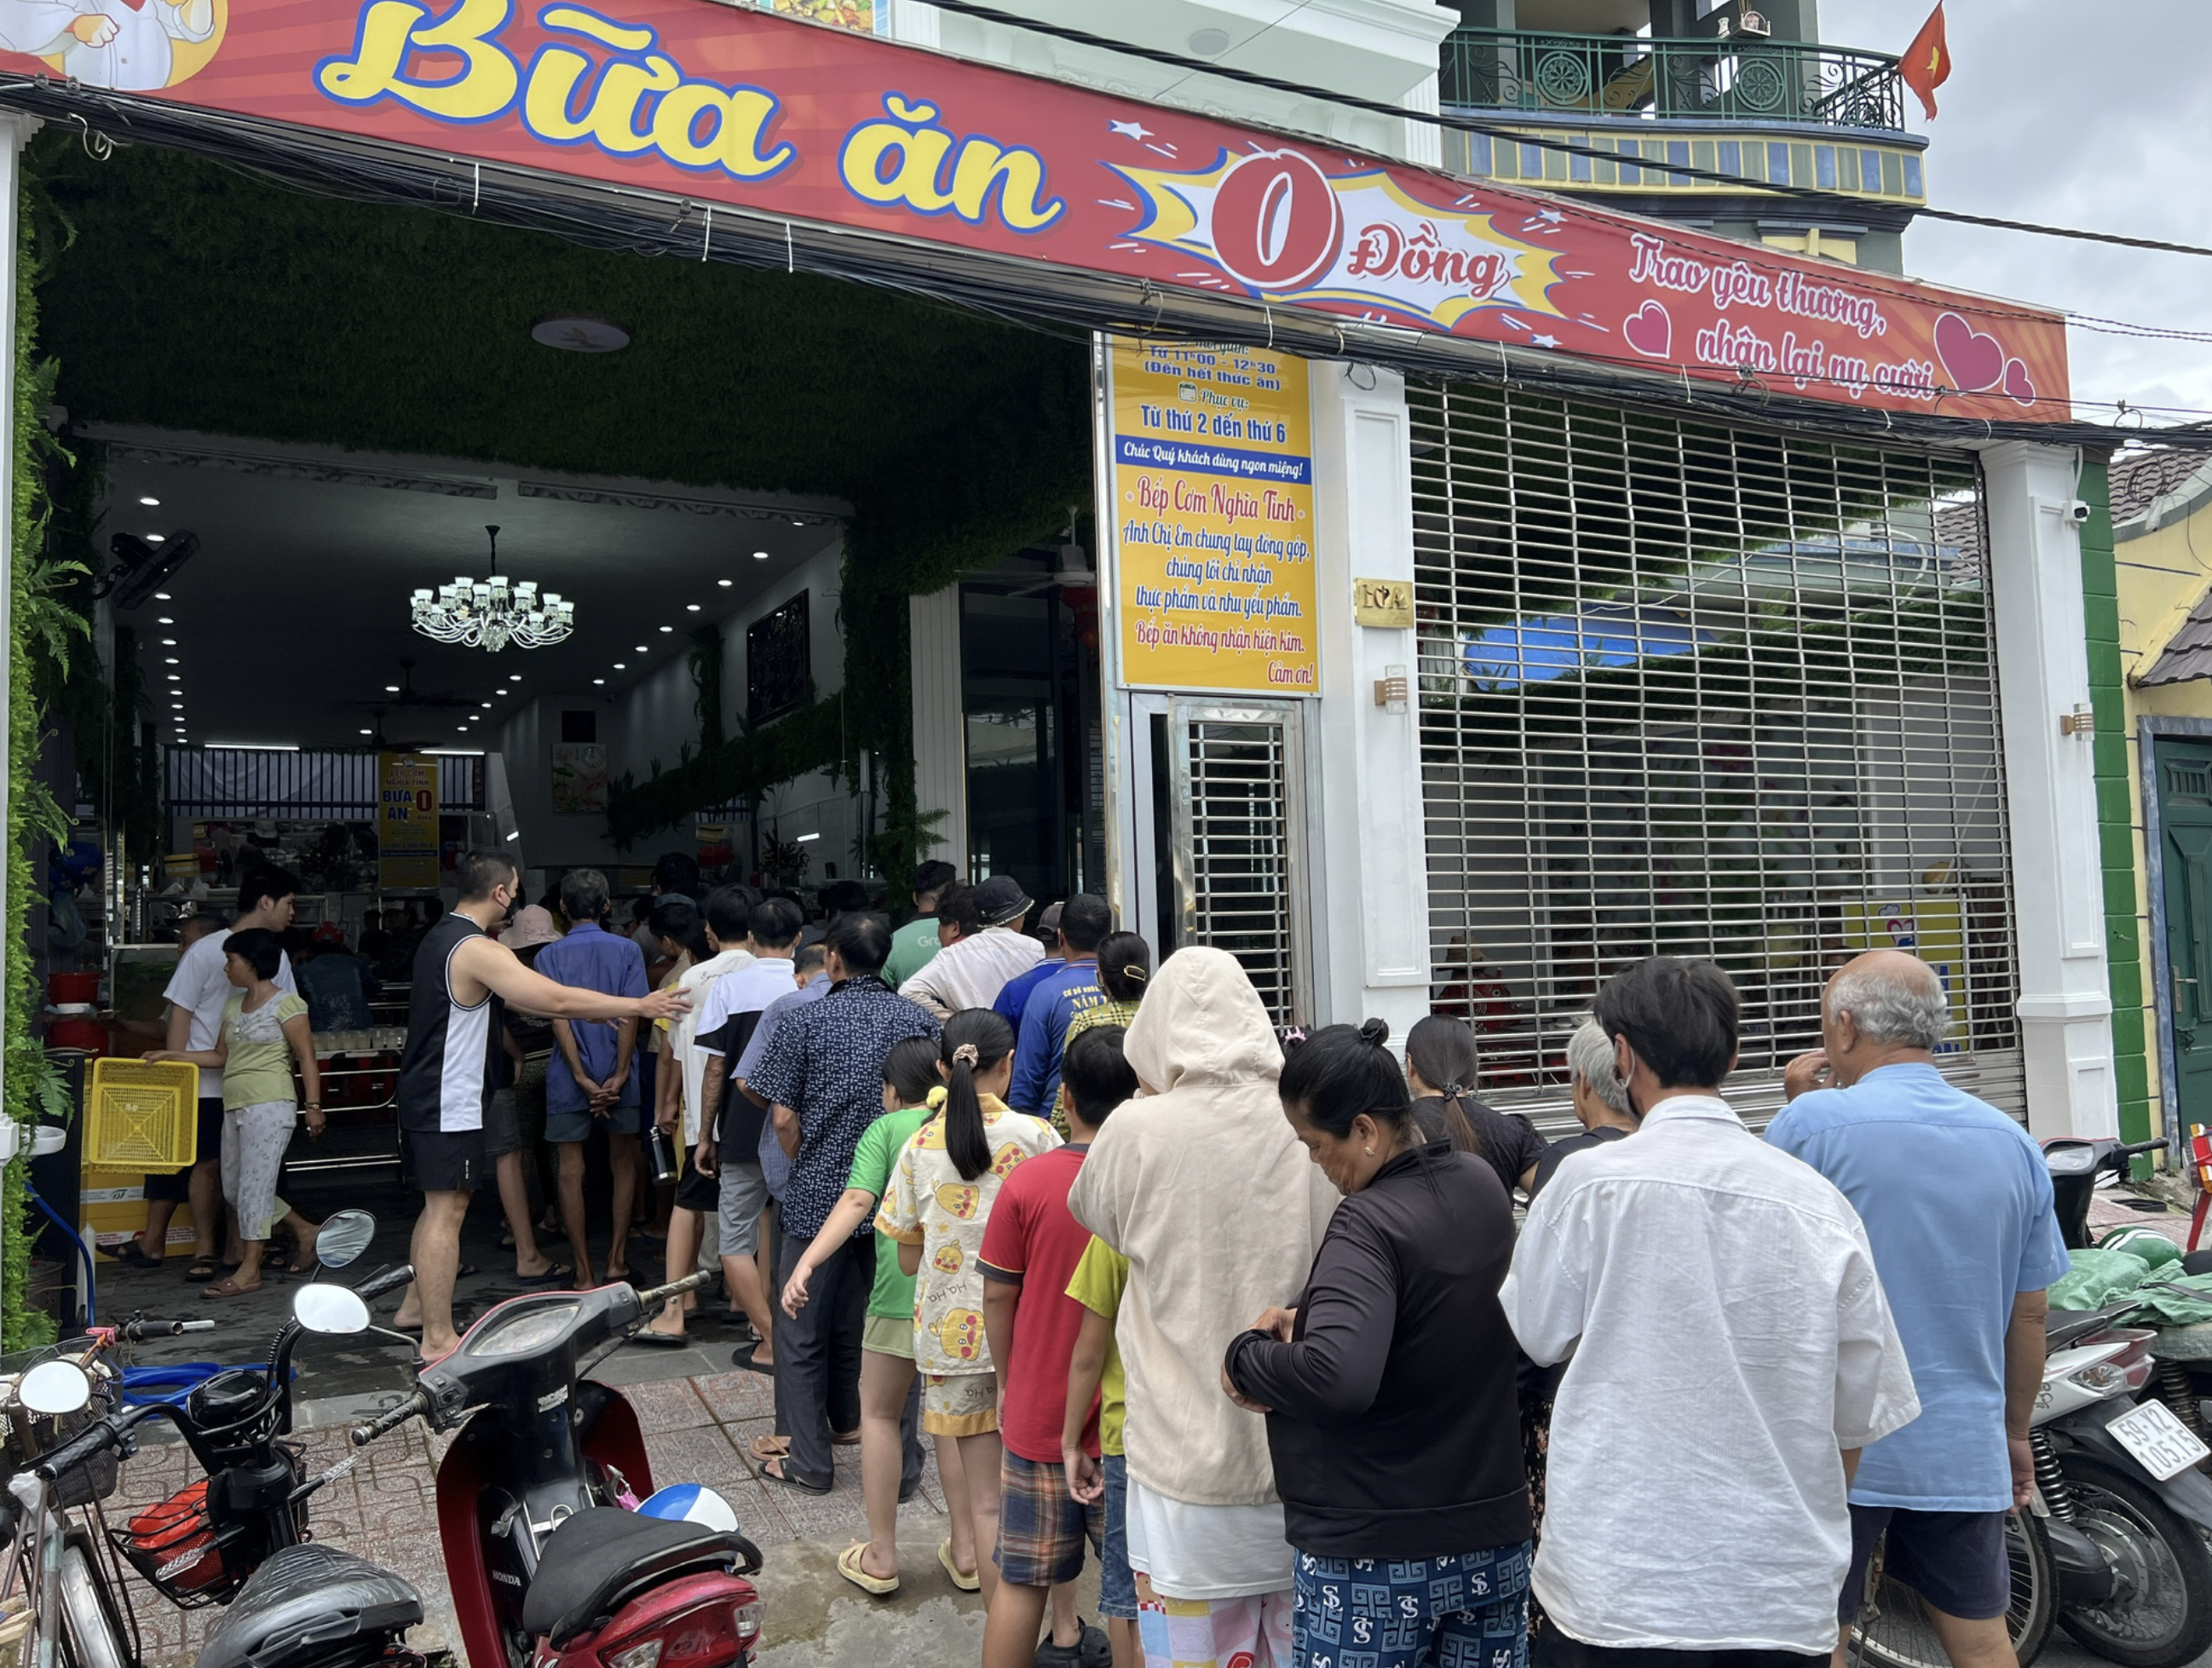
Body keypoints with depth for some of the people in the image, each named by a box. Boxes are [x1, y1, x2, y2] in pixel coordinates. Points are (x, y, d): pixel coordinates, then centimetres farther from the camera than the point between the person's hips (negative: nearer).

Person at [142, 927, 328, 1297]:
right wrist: (172, 1056, 13)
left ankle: (250, 1270, 0)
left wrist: (314, 1105, -14)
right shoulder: (233, 1006, 16)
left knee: (253, 1183, -7)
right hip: (235, 1107, 9)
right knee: (234, 1187, 10)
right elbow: (221, 1056, 20)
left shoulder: (286, 1004, -8)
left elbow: (306, 1058, -10)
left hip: (269, 1106, -9)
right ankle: (304, 1230, 24)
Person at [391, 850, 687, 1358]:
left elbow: (517, 999, 17)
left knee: (439, 1203, 21)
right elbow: (557, 999, -26)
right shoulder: (478, 950, -21)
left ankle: (415, 1305, 34)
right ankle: (438, 1338, 2)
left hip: (423, 1091, 10)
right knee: (447, 1210, -4)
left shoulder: (441, 937, 12)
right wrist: (639, 1006, -18)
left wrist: (593, 1012, 14)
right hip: (450, 1102, -10)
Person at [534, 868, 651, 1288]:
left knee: (571, 1172, 6)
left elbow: (559, 1018, -10)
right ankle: (617, 1258, 14)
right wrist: (620, 1074, -13)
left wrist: (583, 1079, -13)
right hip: (618, 1076, 1)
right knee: (624, 1166, 15)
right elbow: (629, 1014, -10)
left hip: (569, 1080, 0)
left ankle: (585, 1273, 8)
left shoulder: (549, 956, -1)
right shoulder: (628, 950, 0)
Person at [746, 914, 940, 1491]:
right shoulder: (919, 1020, 1)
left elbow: (784, 1119, -7)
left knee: (804, 1332, 11)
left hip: (819, 1194, -3)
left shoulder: (804, 1021, -6)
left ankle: (810, 1462, 17)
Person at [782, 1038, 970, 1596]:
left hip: (902, 1293, -3)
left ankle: (880, 1557, 22)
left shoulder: (886, 1129, 1)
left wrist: (806, 1263, -21)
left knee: (881, 1413, 17)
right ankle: (966, 1551, 26)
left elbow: (857, 1200, -14)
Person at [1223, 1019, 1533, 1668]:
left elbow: (1338, 1378, -37)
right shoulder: (1483, 1185, 0)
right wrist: (1310, 1315, 2)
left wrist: (1244, 1356, -20)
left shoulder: (1368, 1224, -24)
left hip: (1374, 1555, -7)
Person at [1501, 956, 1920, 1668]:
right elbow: (1857, 1416, 4)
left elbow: (1539, 1336, 2)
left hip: (1616, 1584, -3)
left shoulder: (1588, 1181, -13)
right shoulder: (1820, 1202, -4)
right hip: (1784, 1600, 3)